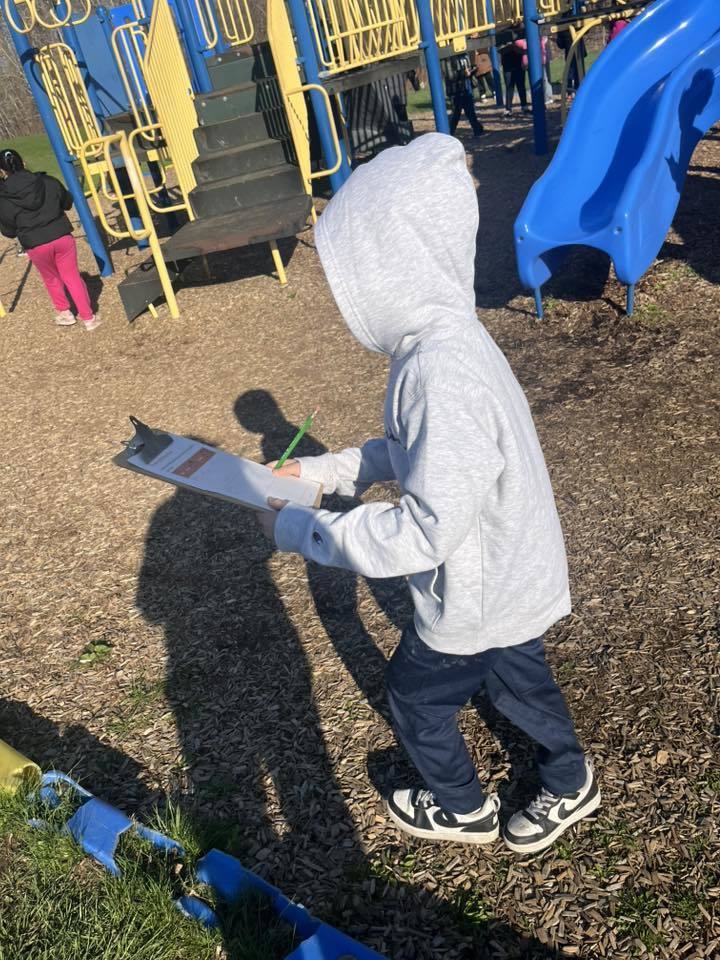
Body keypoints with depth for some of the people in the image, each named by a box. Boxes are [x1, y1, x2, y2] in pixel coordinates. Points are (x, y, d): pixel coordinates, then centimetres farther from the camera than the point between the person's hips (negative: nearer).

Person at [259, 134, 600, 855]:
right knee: (516, 678, 29)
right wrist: (328, 470, 4)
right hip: (514, 576, 8)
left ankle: (463, 810, 45)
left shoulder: (440, 373, -35)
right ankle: (570, 783, 54)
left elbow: (427, 529, -36)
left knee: (415, 693, 18)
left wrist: (302, 530, -27)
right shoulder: (444, 338, -4)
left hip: (475, 594, -8)